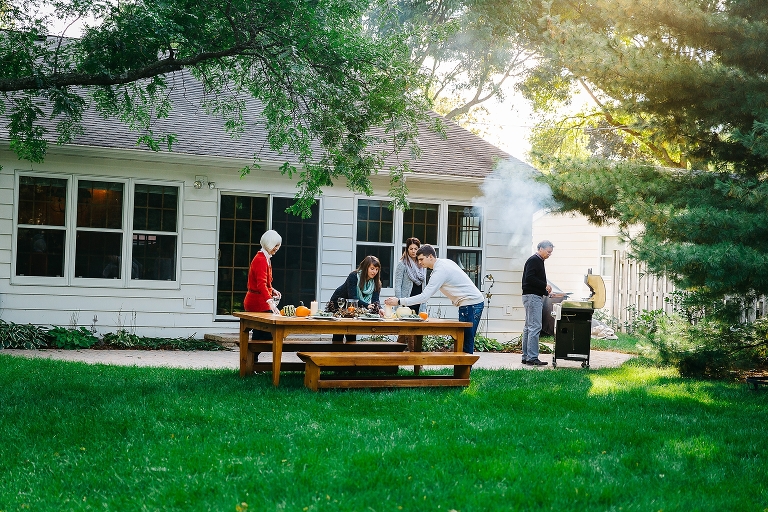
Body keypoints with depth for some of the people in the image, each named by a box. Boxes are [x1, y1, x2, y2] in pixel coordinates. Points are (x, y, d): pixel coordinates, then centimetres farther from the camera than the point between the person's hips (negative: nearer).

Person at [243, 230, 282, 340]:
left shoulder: (266, 259, 16)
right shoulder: (260, 260, -17)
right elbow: (261, 284, -30)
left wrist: (272, 291, 10)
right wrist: (271, 302, -41)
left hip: (259, 302, 10)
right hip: (258, 303, -10)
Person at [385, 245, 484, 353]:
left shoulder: (440, 271, -20)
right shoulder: (446, 262, 11)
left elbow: (424, 296, -25)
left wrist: (399, 301, -24)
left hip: (470, 304, -10)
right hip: (473, 302, 10)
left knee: (467, 342, -9)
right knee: (463, 341, 10)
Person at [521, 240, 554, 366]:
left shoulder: (538, 261, 20)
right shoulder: (533, 260, -10)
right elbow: (529, 278, -21)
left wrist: (546, 291, 12)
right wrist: (545, 286, -18)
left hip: (536, 296, 11)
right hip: (532, 296, -11)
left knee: (529, 327, 11)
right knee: (535, 327, -13)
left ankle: (526, 357, 15)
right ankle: (532, 358, -14)